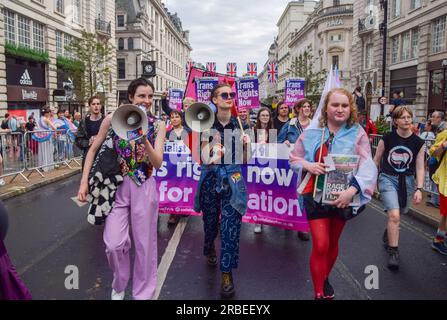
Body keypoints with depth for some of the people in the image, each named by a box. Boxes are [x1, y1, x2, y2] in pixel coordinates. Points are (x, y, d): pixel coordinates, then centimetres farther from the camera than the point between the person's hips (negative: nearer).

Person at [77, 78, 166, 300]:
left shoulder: (157, 126, -4)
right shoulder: (112, 119, -4)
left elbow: (158, 163, -12)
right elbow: (93, 149, 5)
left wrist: (144, 140, -28)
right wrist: (84, 182, -2)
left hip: (144, 188, 0)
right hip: (116, 186, 0)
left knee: (144, 243, 7)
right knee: (114, 244, -3)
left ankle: (143, 293, 28)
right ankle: (119, 284, 29)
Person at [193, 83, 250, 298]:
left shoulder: (240, 124, 4)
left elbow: (244, 160, 7)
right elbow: (204, 158, -3)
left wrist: (245, 144, -12)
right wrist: (212, 146, -21)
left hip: (233, 180, -1)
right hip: (211, 179, 1)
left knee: (231, 227, -7)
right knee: (210, 221, 17)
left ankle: (227, 273, 6)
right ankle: (210, 249, 50)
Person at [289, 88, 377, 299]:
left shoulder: (357, 134, -8)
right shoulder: (311, 132, -4)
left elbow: (368, 166, -17)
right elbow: (293, 158, 5)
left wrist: (352, 190, -31)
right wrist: (307, 165, -16)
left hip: (343, 197, 1)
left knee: (333, 243, 19)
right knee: (320, 246, -6)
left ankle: (325, 278, 45)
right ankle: (319, 293, 11)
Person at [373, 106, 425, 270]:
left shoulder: (418, 142, -3)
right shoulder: (387, 139, -9)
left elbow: (420, 168, -2)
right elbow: (376, 160, 1)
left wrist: (419, 189, -12)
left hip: (407, 181, 3)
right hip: (388, 179, -3)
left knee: (395, 216, 15)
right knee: (394, 216, -17)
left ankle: (387, 237, 47)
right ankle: (393, 253, -5)